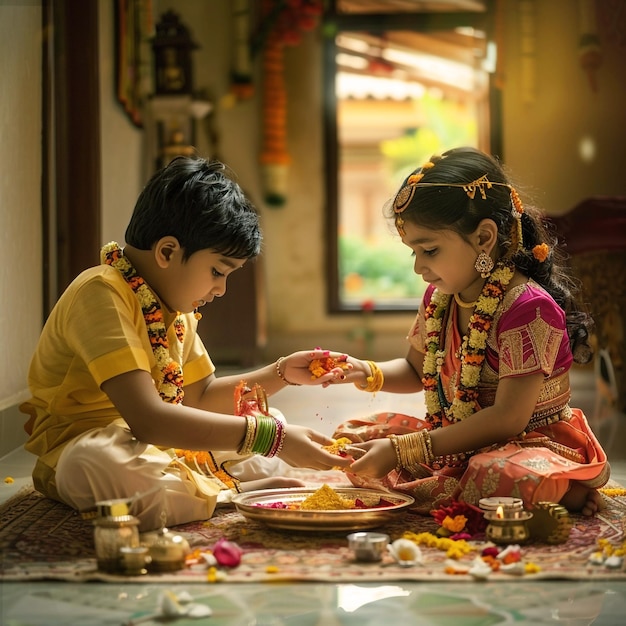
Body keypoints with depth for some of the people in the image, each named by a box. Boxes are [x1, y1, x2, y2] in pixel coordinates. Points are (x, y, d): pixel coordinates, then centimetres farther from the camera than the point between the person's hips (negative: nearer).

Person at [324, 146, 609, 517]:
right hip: (457, 442, 10)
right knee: (354, 436, 3)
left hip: (530, 446, -10)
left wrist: (402, 450, -26)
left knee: (509, 475, -43)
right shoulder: (439, 297, 5)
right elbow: (416, 369, 25)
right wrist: (369, 374, 0)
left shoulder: (528, 307, -22)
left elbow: (507, 418, -26)